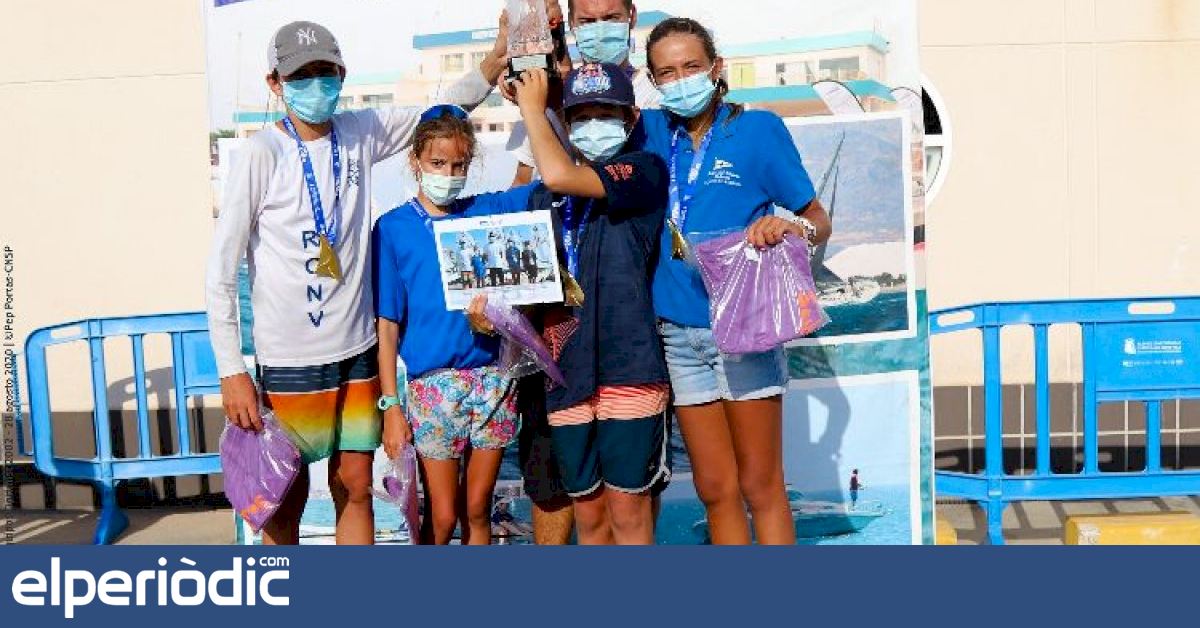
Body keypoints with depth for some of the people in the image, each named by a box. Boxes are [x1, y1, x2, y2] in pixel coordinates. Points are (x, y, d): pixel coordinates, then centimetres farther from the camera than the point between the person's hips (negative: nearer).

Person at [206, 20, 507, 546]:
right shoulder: (263, 154, -11)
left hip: (356, 349, 4)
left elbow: (445, 110, 13)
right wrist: (231, 371, -13)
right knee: (287, 497, 8)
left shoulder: (360, 134, 3)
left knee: (355, 487, 12)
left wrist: (496, 61, -6)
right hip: (289, 359, -4)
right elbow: (222, 268, -10)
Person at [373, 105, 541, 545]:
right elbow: (387, 325, -3)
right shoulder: (393, 228, -2)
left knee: (477, 511, 12)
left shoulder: (487, 211, 5)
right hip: (432, 384, -2)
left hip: (492, 379, 3)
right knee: (443, 517, 4)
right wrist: (391, 406, -7)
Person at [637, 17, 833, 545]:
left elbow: (819, 220, -2)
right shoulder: (653, 132, 7)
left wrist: (791, 229, -25)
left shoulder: (759, 129, -4)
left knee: (761, 486, 2)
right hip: (679, 332, 4)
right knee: (714, 489, 12)